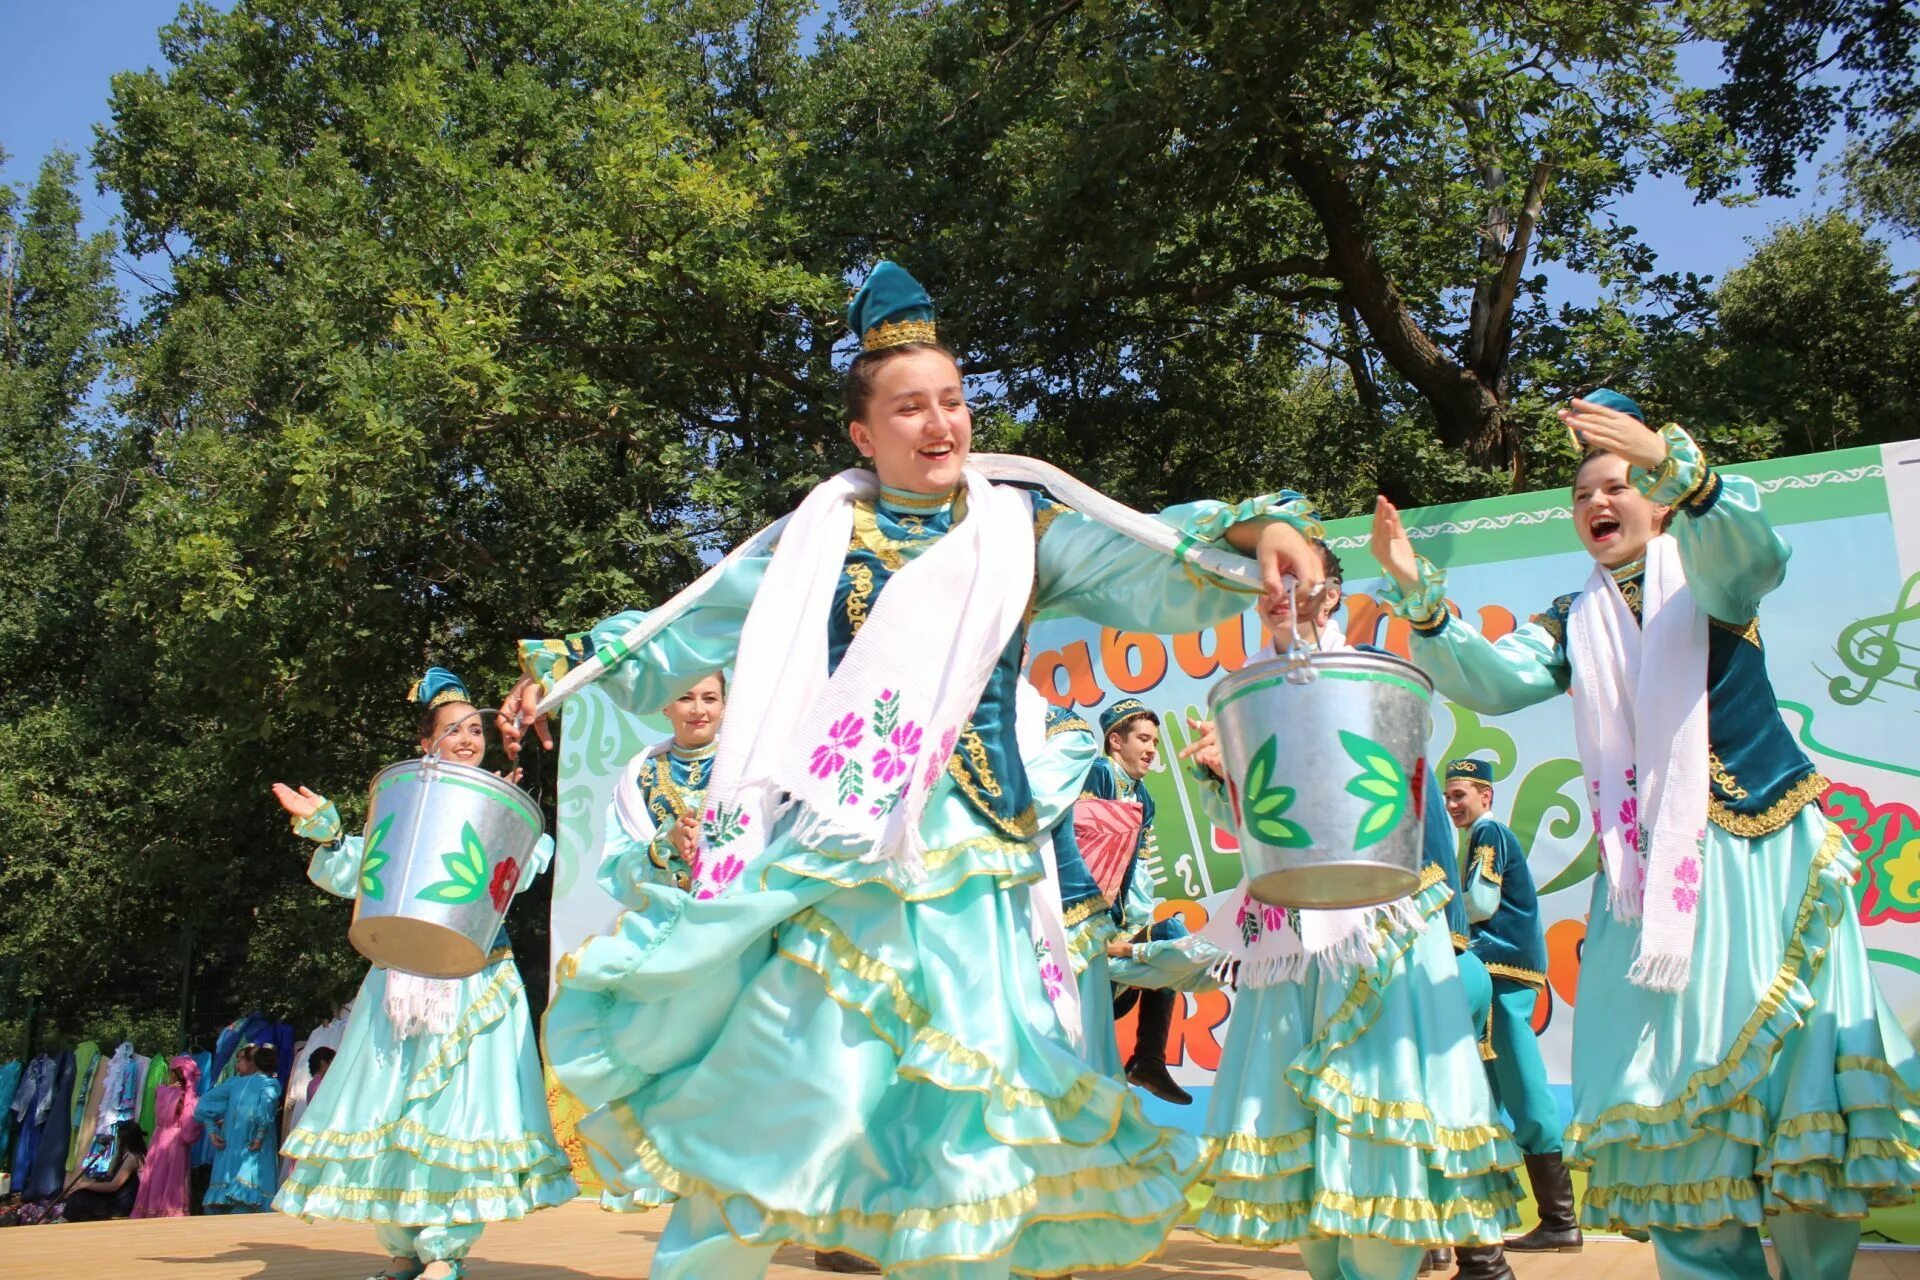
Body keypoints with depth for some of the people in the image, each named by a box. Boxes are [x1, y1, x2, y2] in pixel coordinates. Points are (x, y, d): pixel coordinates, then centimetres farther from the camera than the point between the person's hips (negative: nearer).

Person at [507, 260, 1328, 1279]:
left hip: (965, 860, 1)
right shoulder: (818, 533, 10)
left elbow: (1154, 573, -3)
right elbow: (692, 630, 15)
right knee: (786, 1085, -1)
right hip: (827, 851, 0)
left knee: (960, 1098, 2)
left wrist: (1254, 529, -20)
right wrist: (567, 663, 12)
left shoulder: (1020, 530, 9)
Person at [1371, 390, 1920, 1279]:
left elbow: (1752, 554, -19)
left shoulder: (1703, 577, 6)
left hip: (1761, 856, -3)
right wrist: (1418, 594, -18)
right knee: (1670, 1073, -2)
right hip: (1645, 869, 3)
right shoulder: (1574, 623, 15)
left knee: (1787, 1054, -6)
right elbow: (1490, 681, -2)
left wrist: (1673, 462, -39)